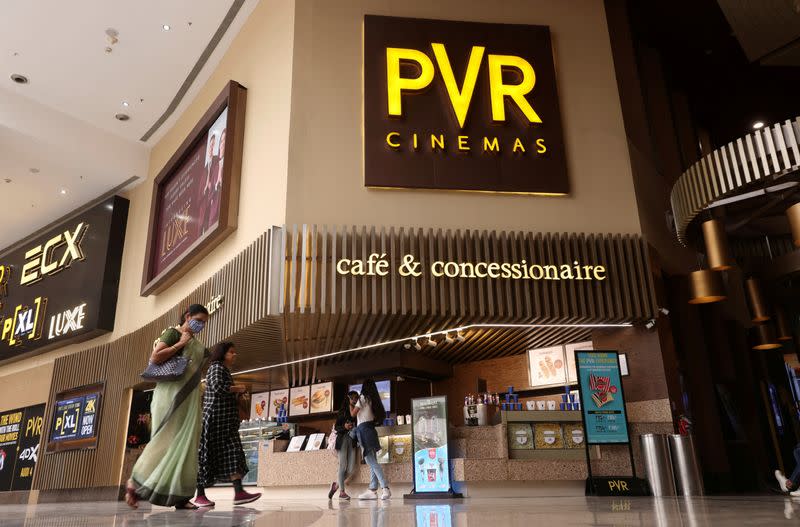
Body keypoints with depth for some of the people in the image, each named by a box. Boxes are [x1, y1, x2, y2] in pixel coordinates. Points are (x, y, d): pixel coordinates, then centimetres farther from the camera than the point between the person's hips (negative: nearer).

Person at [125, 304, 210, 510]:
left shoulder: (198, 344, 20)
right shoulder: (173, 333, 0)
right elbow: (155, 357, -13)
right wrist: (180, 344, -12)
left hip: (190, 398, 7)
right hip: (171, 393, -7)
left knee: (186, 444, 1)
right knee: (165, 441, -8)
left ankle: (180, 496, 1)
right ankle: (134, 482, 7)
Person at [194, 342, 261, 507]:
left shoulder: (225, 371, 23)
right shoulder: (216, 367, -5)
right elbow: (218, 386, -22)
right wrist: (238, 388, -10)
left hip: (225, 422, 9)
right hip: (215, 418, -9)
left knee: (233, 454, -2)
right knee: (208, 456, -3)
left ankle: (239, 493, -9)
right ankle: (199, 495, 6)